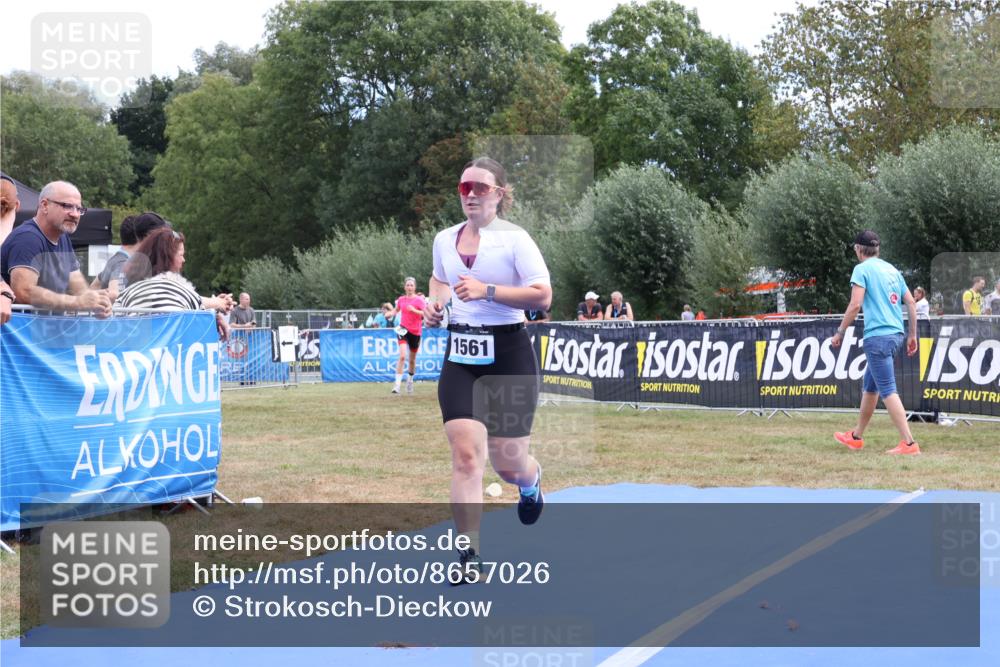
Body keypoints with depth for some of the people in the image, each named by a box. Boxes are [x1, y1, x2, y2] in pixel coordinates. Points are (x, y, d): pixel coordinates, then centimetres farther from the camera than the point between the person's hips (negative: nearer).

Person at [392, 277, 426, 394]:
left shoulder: (419, 300, -6)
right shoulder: (401, 299, 5)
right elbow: (396, 310, 25)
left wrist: (414, 310, -31)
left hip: (415, 332, 0)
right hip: (403, 329, 1)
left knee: (412, 359, 12)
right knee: (402, 356, -19)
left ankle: (410, 381, 38)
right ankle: (397, 384, -20)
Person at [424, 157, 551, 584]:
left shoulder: (514, 239, -8)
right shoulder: (444, 240, 9)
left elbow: (543, 296, -14)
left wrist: (487, 291, -22)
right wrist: (436, 303, 8)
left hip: (508, 355, -3)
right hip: (460, 357, 4)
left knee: (507, 464, 4)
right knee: (465, 455, -11)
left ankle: (530, 481, 44)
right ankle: (469, 558, -6)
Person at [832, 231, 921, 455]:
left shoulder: (862, 269, -5)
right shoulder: (892, 269, 17)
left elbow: (855, 304, -14)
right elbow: (911, 302, 14)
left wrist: (840, 332, -5)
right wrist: (913, 335, 19)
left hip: (877, 336, -8)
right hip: (896, 334, 8)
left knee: (887, 390, -9)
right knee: (869, 386, 20)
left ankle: (908, 443, -15)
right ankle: (856, 437, 30)